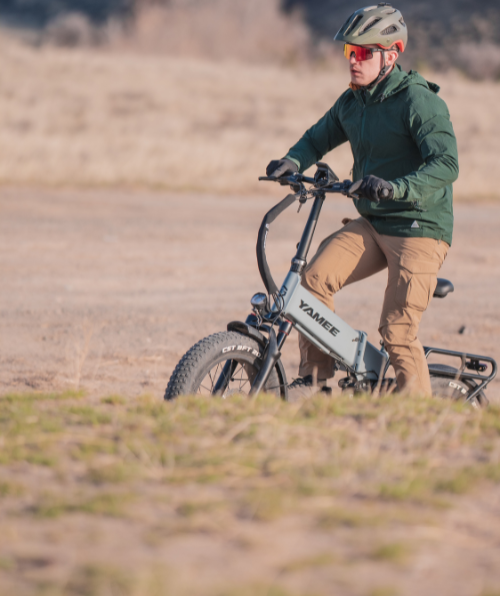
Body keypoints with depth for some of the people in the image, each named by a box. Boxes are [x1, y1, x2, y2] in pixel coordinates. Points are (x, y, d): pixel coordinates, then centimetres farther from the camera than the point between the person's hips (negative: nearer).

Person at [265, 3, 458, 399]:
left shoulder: (419, 101, -16)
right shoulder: (352, 102, 8)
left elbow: (446, 164, -26)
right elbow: (320, 137, 22)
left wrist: (394, 188, -41)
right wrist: (293, 162, -2)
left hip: (420, 229, -7)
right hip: (371, 224, 7)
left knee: (397, 332, -11)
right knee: (315, 278, -14)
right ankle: (315, 379, -3)